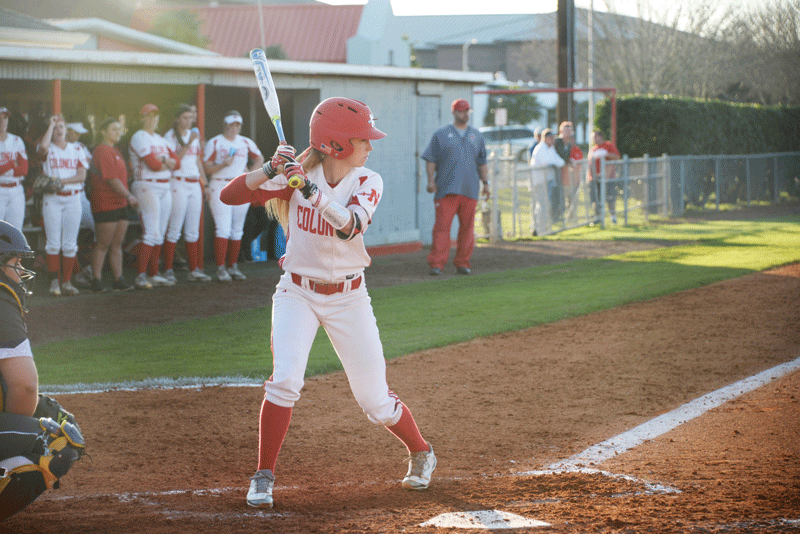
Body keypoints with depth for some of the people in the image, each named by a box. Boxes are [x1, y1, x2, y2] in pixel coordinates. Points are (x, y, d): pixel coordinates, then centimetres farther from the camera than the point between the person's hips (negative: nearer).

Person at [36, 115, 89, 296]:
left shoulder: (76, 150, 12)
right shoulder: (48, 149, 4)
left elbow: (82, 176, 2)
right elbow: (43, 147, -23)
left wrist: (62, 181, -12)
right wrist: (51, 125, -11)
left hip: (73, 199, 2)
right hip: (52, 198, -2)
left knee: (70, 244, 1)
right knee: (53, 243, -5)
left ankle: (67, 282, 6)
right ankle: (54, 282, -2)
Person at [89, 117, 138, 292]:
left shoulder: (115, 151, 19)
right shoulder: (102, 151, -12)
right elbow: (111, 179, -18)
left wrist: (128, 198, 19)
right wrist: (129, 196, -16)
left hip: (121, 204, 9)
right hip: (105, 204, -9)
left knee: (117, 244, 9)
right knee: (103, 244, -5)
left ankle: (118, 280, 11)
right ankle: (96, 281, -1)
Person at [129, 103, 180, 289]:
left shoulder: (161, 140, 19)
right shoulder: (139, 137, -7)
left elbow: (177, 162, 10)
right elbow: (153, 164, -17)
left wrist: (163, 159, -9)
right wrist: (168, 163, 2)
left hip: (165, 188, 8)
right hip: (147, 187, -8)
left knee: (160, 233, 7)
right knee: (151, 232, -15)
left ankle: (154, 274, 10)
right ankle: (140, 276, -17)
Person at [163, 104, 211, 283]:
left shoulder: (194, 136, 16)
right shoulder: (170, 137, -5)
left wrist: (205, 184, 19)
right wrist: (188, 144, -20)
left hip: (194, 185, 7)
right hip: (178, 185, -7)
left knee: (193, 230, 7)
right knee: (174, 229, -8)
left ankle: (194, 270, 10)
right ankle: (168, 270, -5)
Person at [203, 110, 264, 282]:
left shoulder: (246, 143, 12)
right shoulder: (214, 143, 0)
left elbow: (259, 159, 25)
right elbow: (207, 168, -4)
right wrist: (223, 164, -20)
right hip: (220, 188, -5)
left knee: (237, 230, 7)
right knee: (223, 228, -14)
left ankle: (233, 266, 14)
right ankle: (221, 268, -15)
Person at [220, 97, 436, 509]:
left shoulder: (367, 182, -9)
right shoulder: (295, 175, -10)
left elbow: (348, 225, -29)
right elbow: (229, 196, -16)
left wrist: (310, 188, -41)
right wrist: (270, 170, -31)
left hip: (347, 299, 1)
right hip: (298, 293, -1)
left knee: (375, 399, 4)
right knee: (285, 379, -22)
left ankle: (421, 454, 32)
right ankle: (264, 477, -8)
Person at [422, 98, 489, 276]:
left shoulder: (476, 136, 18)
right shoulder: (441, 134, 7)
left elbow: (482, 162, 21)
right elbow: (430, 159, 4)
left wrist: (485, 183, 12)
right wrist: (431, 180, -7)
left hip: (470, 188, 4)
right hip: (446, 188, -4)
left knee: (467, 226, 3)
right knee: (442, 226, -10)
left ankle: (462, 263, 10)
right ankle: (436, 264, -12)